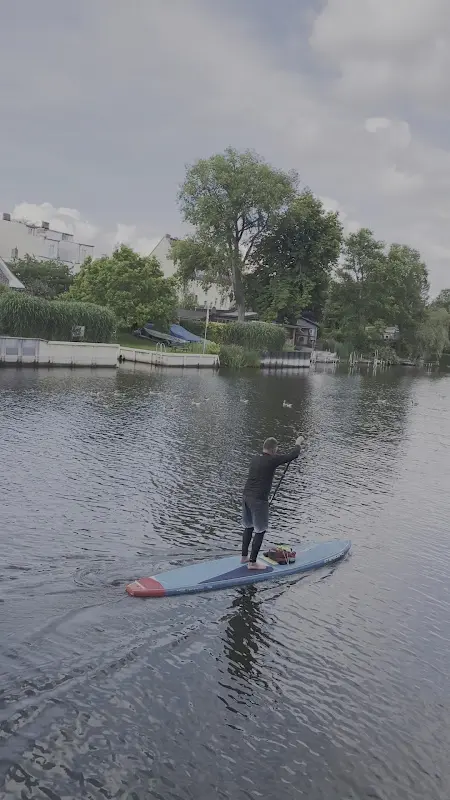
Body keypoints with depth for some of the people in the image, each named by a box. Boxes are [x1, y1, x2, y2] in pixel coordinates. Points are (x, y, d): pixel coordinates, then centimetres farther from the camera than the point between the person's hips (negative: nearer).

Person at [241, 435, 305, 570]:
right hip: (258, 500, -8)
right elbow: (293, 455, -4)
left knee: (248, 527, 21)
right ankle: (252, 562, 7)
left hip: (246, 496, 8)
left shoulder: (256, 459, 9)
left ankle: (244, 556, 31)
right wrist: (298, 444, 13)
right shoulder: (272, 460, -12)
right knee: (260, 531, 3)